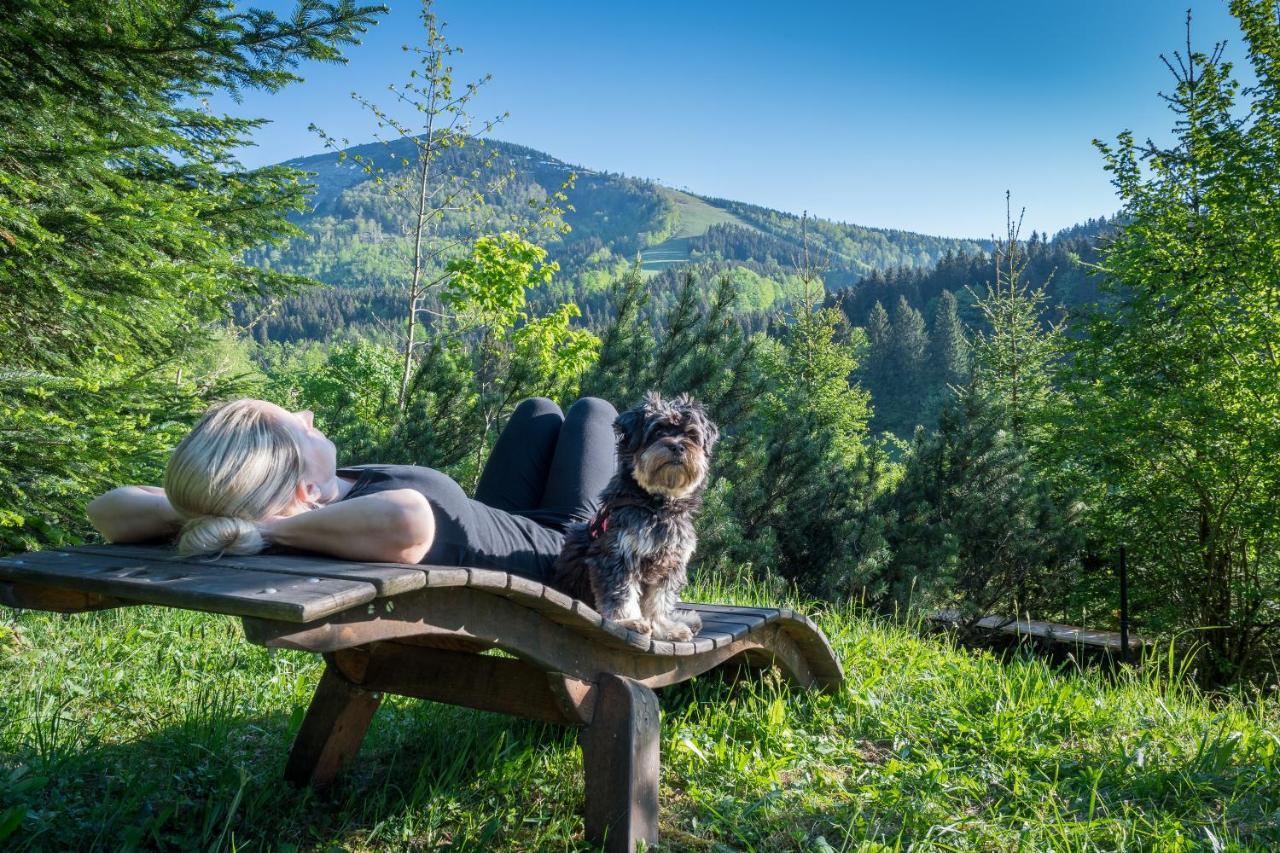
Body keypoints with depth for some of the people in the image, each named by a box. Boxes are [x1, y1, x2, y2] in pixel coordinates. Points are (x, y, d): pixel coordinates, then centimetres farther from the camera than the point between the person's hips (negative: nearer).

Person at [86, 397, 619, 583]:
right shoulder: (385, 514, -47)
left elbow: (107, 508, -23)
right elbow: (407, 516, -72)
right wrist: (278, 529, -55)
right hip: (563, 554, -5)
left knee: (539, 410, 29)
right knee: (592, 409, 20)